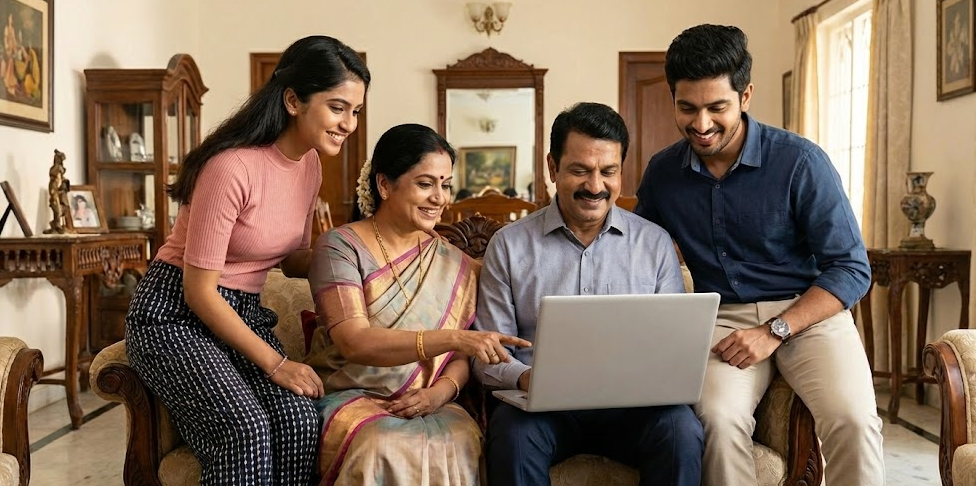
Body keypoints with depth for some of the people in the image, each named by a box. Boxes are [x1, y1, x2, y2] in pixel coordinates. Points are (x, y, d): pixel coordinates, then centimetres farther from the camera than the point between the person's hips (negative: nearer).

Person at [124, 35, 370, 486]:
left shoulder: (310, 165, 2)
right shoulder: (233, 166, -23)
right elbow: (199, 291, -19)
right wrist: (274, 363, -17)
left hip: (243, 313, 7)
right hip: (174, 315, -6)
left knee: (299, 419, -21)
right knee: (245, 429, -30)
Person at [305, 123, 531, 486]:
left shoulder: (454, 265, 9)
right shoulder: (341, 247, -5)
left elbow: (460, 357, 9)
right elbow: (355, 343, -18)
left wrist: (442, 390, -15)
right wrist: (453, 338, -30)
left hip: (427, 403, 4)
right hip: (349, 397, -3)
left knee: (458, 445, -29)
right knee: (387, 448, -35)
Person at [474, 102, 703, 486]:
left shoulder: (655, 243, 10)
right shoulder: (508, 245, 5)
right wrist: (524, 377, -18)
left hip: (630, 401, 2)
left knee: (681, 430, -29)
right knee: (514, 435, -33)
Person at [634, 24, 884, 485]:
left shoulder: (800, 161, -10)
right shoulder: (661, 173, 2)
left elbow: (852, 269, -7)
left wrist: (775, 331, -18)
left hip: (808, 311, -1)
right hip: (723, 318, 2)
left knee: (853, 420, -28)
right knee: (719, 418, -30)